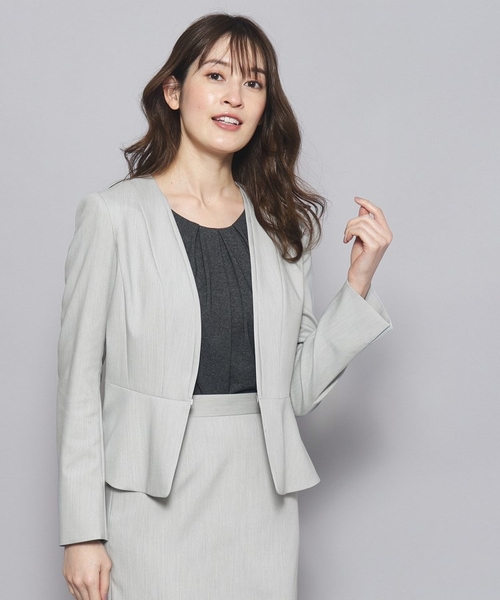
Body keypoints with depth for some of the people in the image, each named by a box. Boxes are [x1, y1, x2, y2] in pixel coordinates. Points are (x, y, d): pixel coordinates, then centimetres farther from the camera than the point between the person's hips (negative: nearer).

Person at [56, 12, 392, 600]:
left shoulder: (282, 225, 8)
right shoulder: (114, 215, -4)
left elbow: (297, 389, 6)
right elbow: (80, 381, -5)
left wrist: (358, 281, -3)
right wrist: (82, 532, -7)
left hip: (262, 498, 4)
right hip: (154, 502, -3)